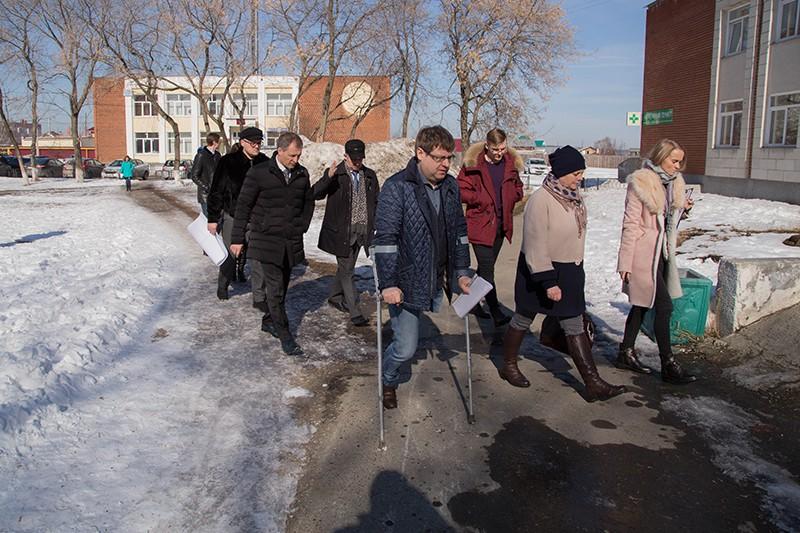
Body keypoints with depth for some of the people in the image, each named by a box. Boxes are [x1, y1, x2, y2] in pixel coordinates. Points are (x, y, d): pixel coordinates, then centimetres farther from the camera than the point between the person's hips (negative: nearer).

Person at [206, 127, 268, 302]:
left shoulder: (264, 162, 1)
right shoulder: (228, 162, -8)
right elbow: (216, 191, -5)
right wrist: (213, 218, -6)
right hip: (232, 217, -2)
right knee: (231, 255, 12)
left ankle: (259, 298, 9)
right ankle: (223, 285, 39)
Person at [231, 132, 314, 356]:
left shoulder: (302, 174, 5)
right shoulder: (259, 173, -8)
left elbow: (309, 201, 21)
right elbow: (244, 206, -4)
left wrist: (303, 226, 9)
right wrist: (237, 238, -4)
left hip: (292, 240, 5)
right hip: (267, 239, -5)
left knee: (282, 285, 13)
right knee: (276, 288, -7)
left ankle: (269, 321, 33)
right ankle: (284, 335, -1)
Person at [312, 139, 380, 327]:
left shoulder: (369, 175, 7)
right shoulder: (335, 174, -7)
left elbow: (377, 201, 12)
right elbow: (315, 194, -17)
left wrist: (376, 225, 1)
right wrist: (328, 177, -34)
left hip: (361, 231, 5)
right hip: (341, 232, -5)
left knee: (346, 267, 19)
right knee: (346, 270, -1)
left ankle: (335, 296, 39)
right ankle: (354, 311, 4)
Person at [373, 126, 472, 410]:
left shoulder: (451, 187, 4)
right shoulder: (397, 187, -15)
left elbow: (459, 232, 13)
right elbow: (385, 238, -18)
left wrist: (462, 272, 10)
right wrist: (388, 284, -21)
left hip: (436, 283, 6)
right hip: (405, 283, -5)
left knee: (407, 342, 15)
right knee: (405, 348, -1)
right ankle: (387, 381, 29)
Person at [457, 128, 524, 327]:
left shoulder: (511, 163, 6)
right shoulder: (472, 163, -8)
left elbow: (518, 188, 19)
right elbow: (461, 190, -7)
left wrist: (511, 197, -3)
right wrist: (483, 199, -17)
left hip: (501, 224, 5)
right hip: (480, 224, -5)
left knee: (486, 268, 16)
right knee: (487, 270, -8)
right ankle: (496, 313, -5)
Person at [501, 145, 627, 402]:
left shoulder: (574, 196, 3)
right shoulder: (541, 200, -22)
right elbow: (535, 245, -24)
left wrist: (576, 269, 21)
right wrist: (548, 282, -25)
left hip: (569, 272, 7)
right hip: (539, 270, -7)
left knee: (574, 325, 8)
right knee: (523, 319, 12)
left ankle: (593, 383, 10)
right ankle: (509, 365, 33)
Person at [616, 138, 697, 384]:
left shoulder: (674, 183, 10)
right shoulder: (641, 183, -12)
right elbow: (631, 223, -13)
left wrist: (682, 209, 0)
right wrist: (625, 262, -14)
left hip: (662, 252, 8)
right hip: (644, 253, -8)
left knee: (642, 303, 14)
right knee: (664, 306, -7)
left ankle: (626, 353, 26)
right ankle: (668, 365, 2)